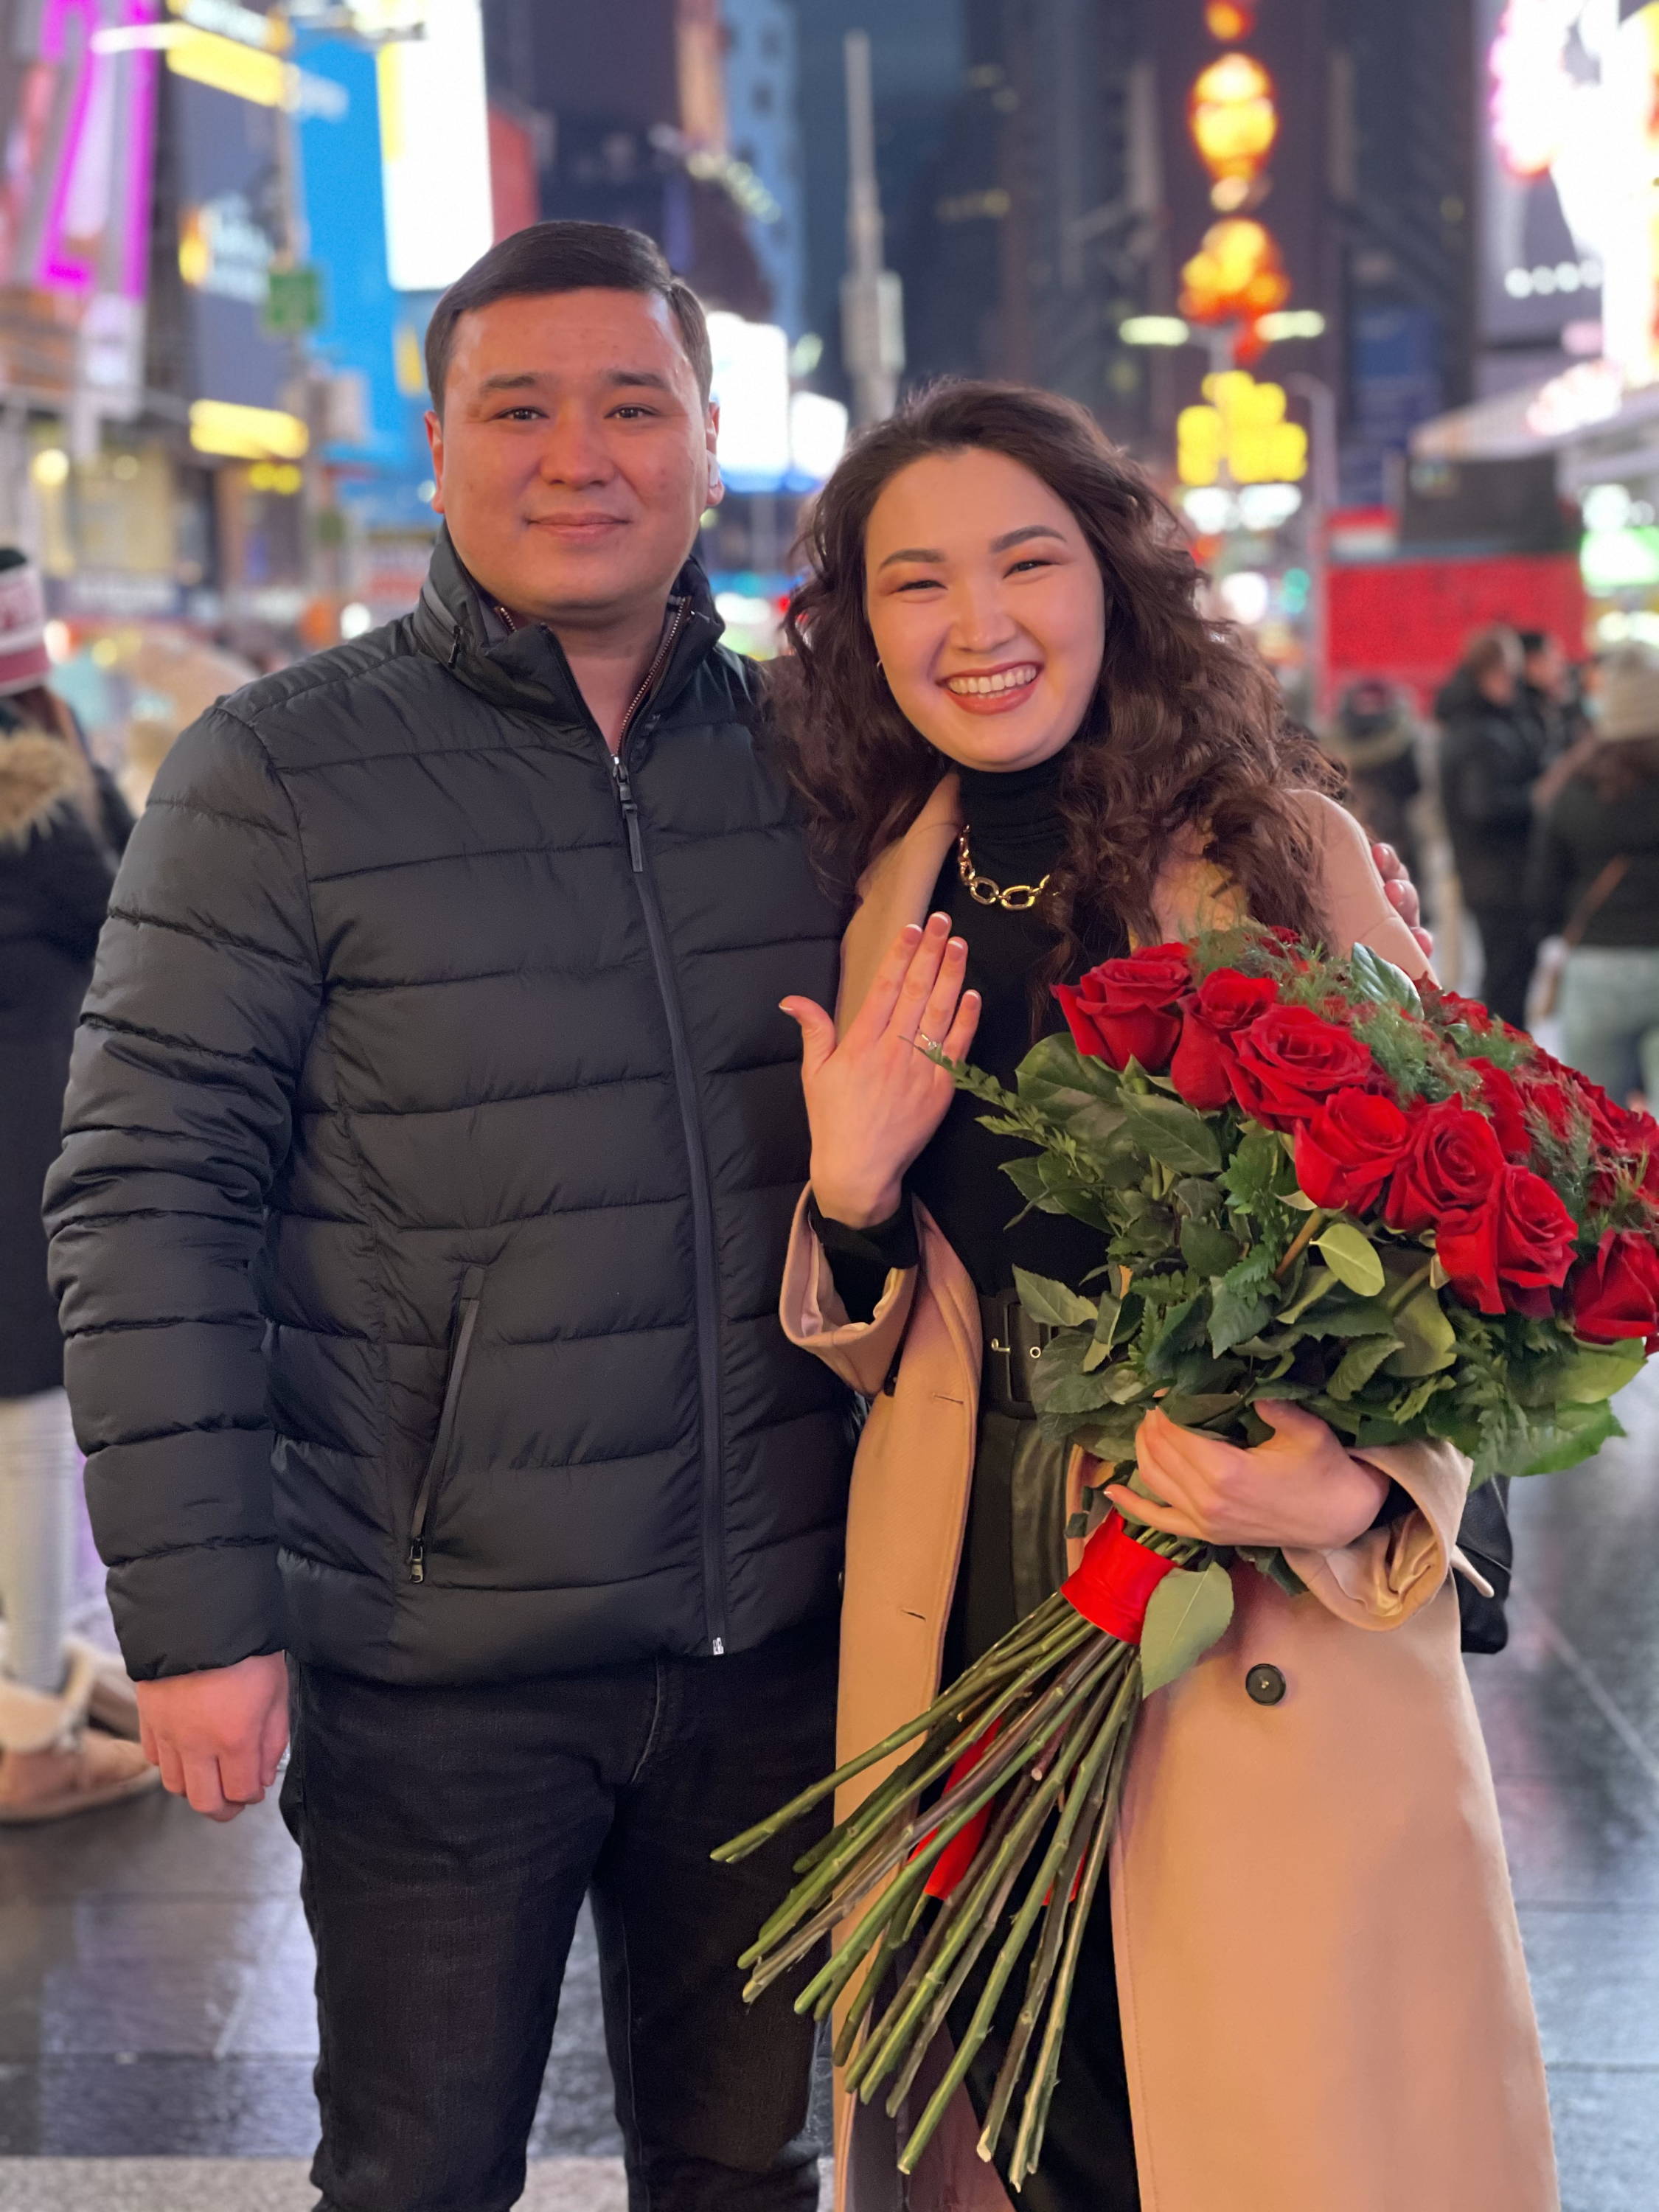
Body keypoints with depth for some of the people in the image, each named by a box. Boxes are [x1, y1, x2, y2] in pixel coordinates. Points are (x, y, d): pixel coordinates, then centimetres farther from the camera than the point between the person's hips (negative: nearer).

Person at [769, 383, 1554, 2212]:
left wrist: (1353, 1492, -23)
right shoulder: (897, 906, 9)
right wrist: (847, 1193, -7)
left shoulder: (1283, 853, -6)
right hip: (966, 1599, 4)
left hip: (1272, 1630, -4)